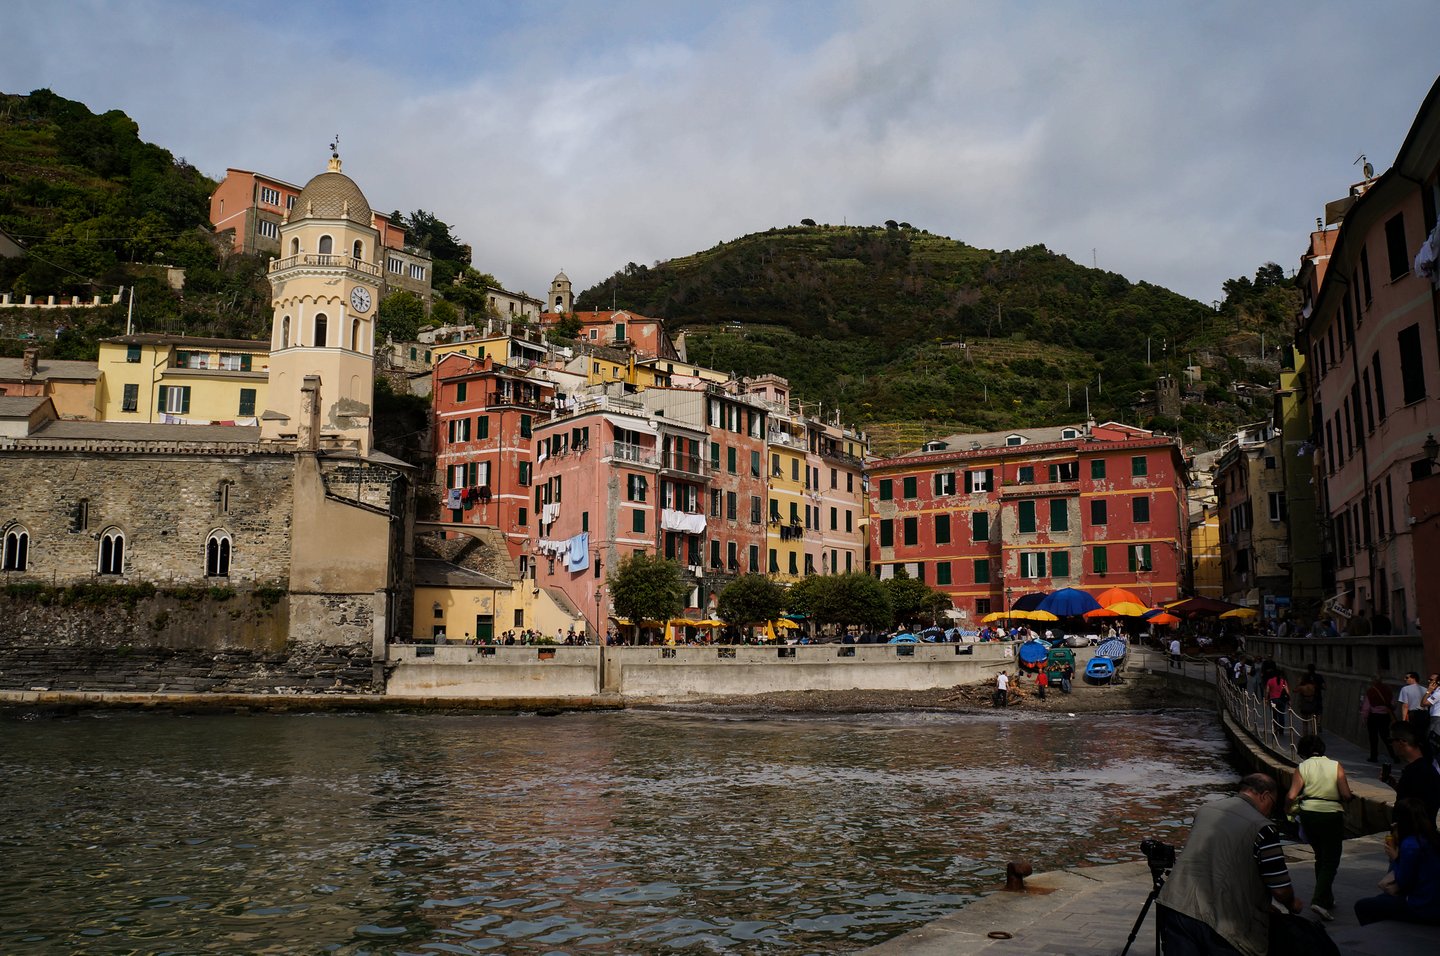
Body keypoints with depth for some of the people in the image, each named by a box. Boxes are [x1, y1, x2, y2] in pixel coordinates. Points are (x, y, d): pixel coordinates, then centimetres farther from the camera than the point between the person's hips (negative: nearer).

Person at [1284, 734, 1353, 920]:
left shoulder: (1301, 768, -1)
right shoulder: (1336, 766, -2)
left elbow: (1291, 796, -10)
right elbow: (1346, 795, -8)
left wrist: (1288, 809, 10)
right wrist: (1344, 800, 14)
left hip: (1308, 814, 2)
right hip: (1332, 815, -2)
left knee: (1320, 857, 21)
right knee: (1330, 861, 3)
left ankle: (1327, 898, 29)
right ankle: (1320, 900, -13)